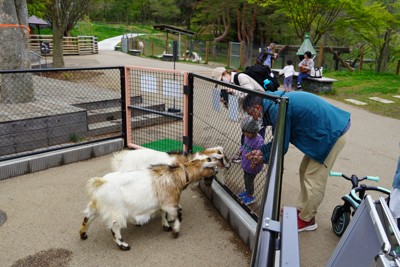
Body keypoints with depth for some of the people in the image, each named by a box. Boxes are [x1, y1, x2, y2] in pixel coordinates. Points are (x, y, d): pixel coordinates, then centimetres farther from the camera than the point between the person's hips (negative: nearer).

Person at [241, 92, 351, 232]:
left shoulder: (276, 110, -25)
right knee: (305, 170, 17)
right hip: (324, 131, 10)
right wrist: (261, 150, 7)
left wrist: (264, 159, 0)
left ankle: (307, 219, 16)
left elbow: (282, 146, -16)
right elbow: (282, 138, 12)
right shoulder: (275, 101, 5)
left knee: (314, 178, -1)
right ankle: (302, 209, 31)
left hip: (333, 134, -10)